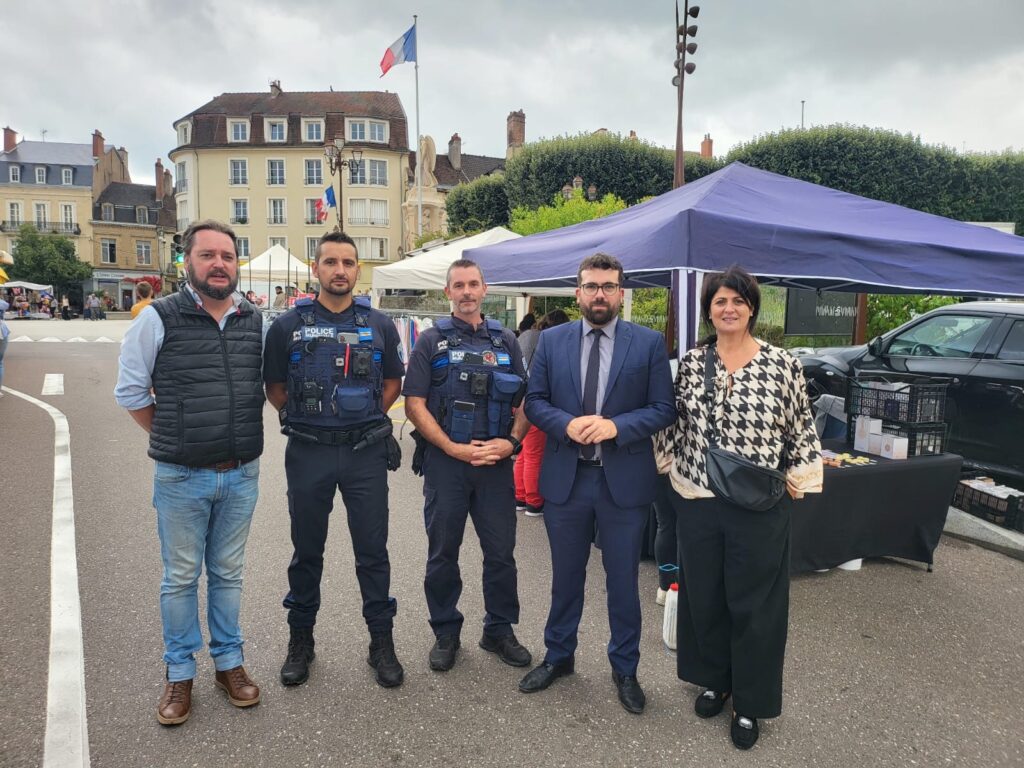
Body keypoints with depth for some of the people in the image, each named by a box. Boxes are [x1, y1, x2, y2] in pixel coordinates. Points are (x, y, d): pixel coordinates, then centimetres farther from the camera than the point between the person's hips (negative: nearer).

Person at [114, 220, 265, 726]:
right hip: (181, 478, -3)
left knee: (228, 573, 16)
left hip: (241, 475, 3)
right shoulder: (159, 318, -8)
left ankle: (229, 662, 31)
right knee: (181, 578, 10)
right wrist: (174, 439, 2)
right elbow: (130, 391, -1)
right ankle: (179, 673, 26)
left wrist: (242, 437, 10)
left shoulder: (254, 321, 3)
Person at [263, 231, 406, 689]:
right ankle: (301, 639, 30)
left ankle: (382, 641, 21)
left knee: (373, 549, 7)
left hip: (367, 452, 0)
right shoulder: (289, 325, 0)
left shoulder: (379, 325, 4)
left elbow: (393, 381, 13)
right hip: (308, 453, 0)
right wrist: (303, 419, 2)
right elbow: (274, 387, 8)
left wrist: (367, 417, 4)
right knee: (306, 550, 13)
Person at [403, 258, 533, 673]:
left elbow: (525, 402, 10)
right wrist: (453, 448, -13)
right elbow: (414, 405, -4)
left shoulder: (506, 341, 10)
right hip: (444, 462, -2)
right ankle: (446, 634, 26)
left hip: (496, 463, 2)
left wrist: (511, 441, -8)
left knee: (501, 551, 8)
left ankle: (499, 630, 27)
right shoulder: (432, 340, 2)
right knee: (442, 552, 9)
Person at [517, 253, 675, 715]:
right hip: (564, 477, 2)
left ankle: (624, 668, 32)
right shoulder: (552, 341, 3)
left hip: (625, 479, -1)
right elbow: (534, 401, 3)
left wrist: (616, 426, -19)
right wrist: (567, 424, -16)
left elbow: (663, 409, -4)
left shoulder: (649, 343, -2)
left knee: (623, 580, 12)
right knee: (565, 576, 17)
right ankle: (558, 656, 38)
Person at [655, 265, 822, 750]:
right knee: (702, 596, 15)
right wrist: (670, 465, 8)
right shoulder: (691, 362, 2)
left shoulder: (781, 363, -6)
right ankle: (714, 680, 38)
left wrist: (796, 479, -3)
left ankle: (750, 702, 27)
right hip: (697, 501, 3)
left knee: (753, 603, 8)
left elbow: (801, 428, 0)